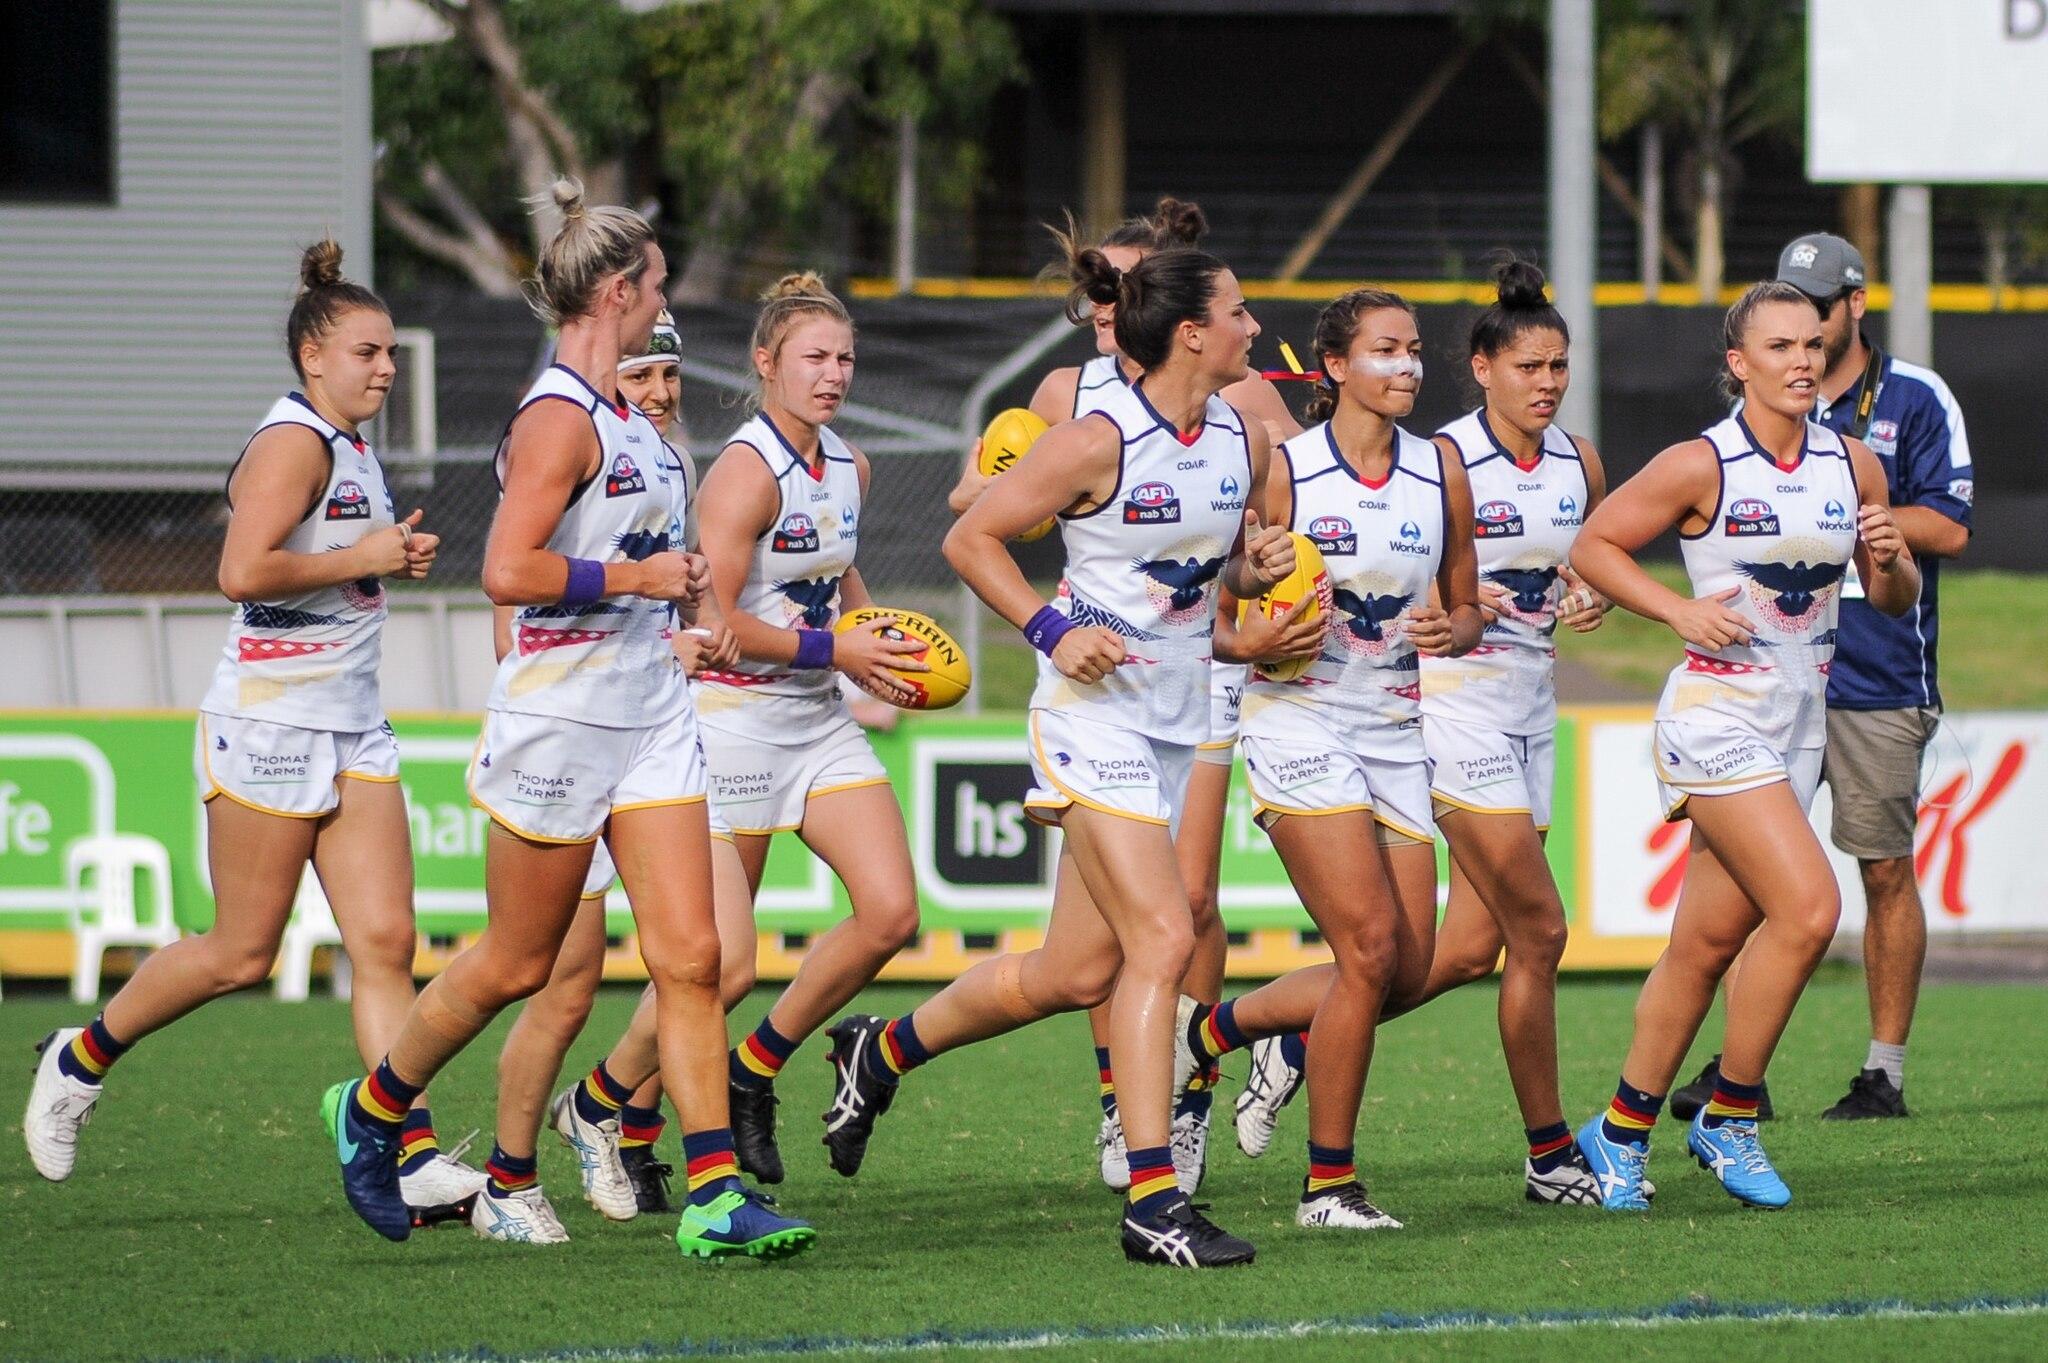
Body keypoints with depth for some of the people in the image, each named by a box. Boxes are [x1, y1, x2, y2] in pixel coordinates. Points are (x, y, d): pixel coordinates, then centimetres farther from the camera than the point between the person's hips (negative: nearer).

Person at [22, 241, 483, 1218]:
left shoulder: (355, 453, 15)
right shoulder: (292, 444, -13)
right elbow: (242, 571, -25)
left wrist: (394, 556, 10)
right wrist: (364, 560, -17)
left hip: (352, 730, 9)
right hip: (267, 725, -8)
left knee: (385, 941, -4)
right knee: (243, 953, -1)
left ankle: (411, 1156, -9)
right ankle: (83, 1057, 20)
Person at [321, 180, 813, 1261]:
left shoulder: (622, 417, 12)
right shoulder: (559, 419, -16)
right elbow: (508, 570, -26)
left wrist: (673, 586, 13)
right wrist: (640, 576, -18)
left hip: (649, 716, 8)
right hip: (560, 719, -8)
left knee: (689, 956, -2)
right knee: (518, 963, 5)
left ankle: (715, 1197, -5)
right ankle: (372, 1109, 28)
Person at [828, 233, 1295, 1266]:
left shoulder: (1241, 439, 6)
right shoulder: (1098, 442, -15)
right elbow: (970, 541, -8)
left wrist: (1258, 568, -1)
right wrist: (1052, 630, -17)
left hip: (1178, 718, 8)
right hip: (1097, 710, -8)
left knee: (1078, 972, 9)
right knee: (1161, 940, -17)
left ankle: (882, 1051, 31)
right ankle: (1152, 1203, -13)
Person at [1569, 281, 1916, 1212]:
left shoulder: (1853, 464, 7)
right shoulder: (1702, 466, -9)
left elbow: (1896, 603, 15)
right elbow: (1594, 545, -2)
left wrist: (1890, 561, -7)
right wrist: (1680, 611, -13)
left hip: (1800, 720, 6)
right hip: (1716, 711, -6)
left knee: (1707, 944, 8)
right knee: (1808, 908, -19)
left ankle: (1622, 1132, 22)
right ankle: (1729, 1117, -4)